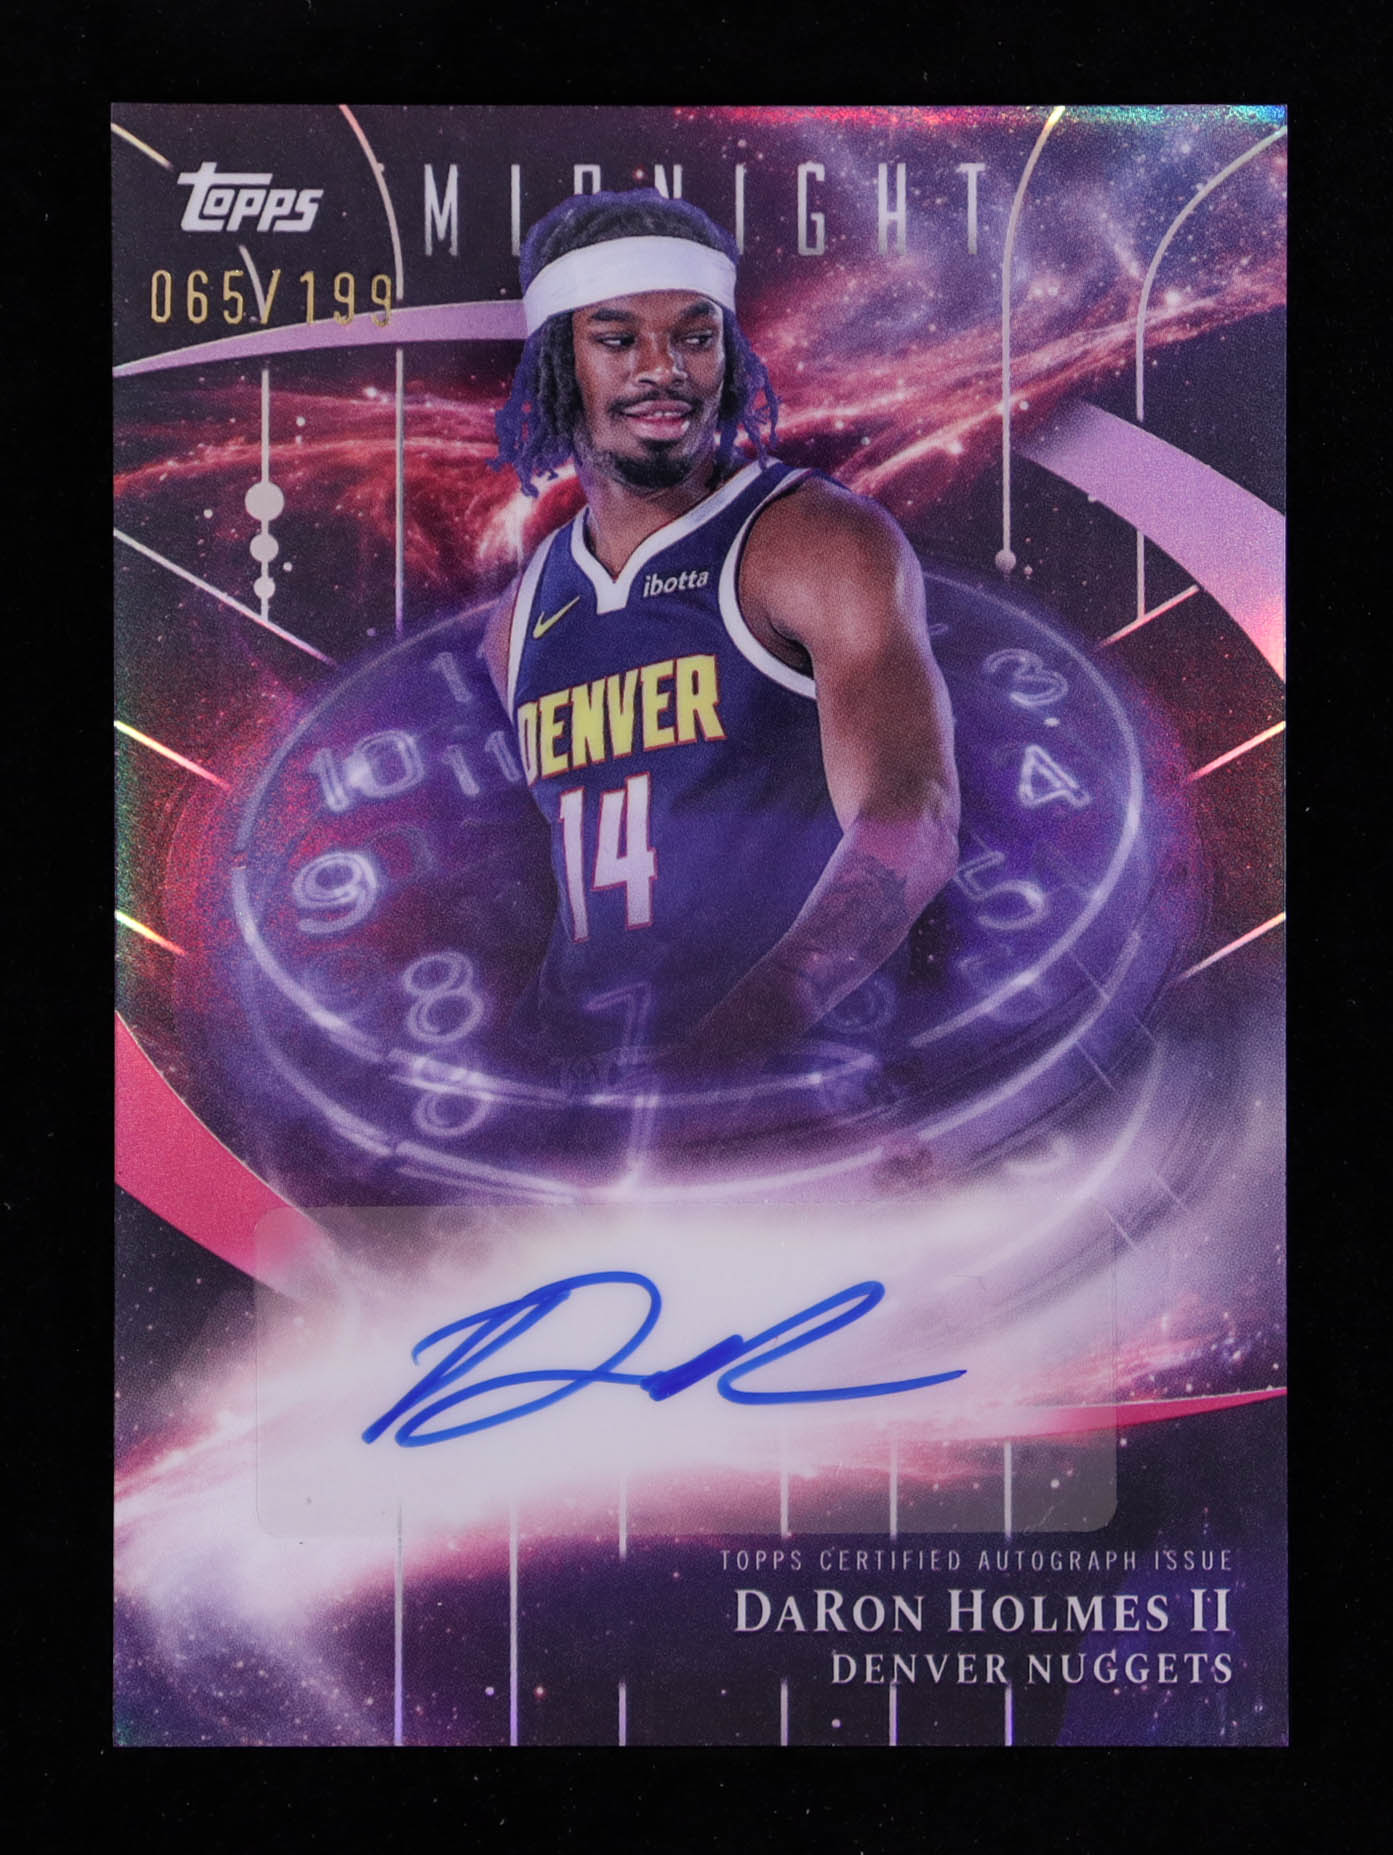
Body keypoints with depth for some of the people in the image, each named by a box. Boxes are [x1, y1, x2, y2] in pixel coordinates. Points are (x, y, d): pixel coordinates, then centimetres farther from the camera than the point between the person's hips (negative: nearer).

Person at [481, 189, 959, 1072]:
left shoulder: (823, 542, -3)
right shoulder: (522, 616, 14)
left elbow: (909, 825, -17)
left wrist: (735, 1040, -30)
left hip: (795, 1058, -4)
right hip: (580, 1078, 4)